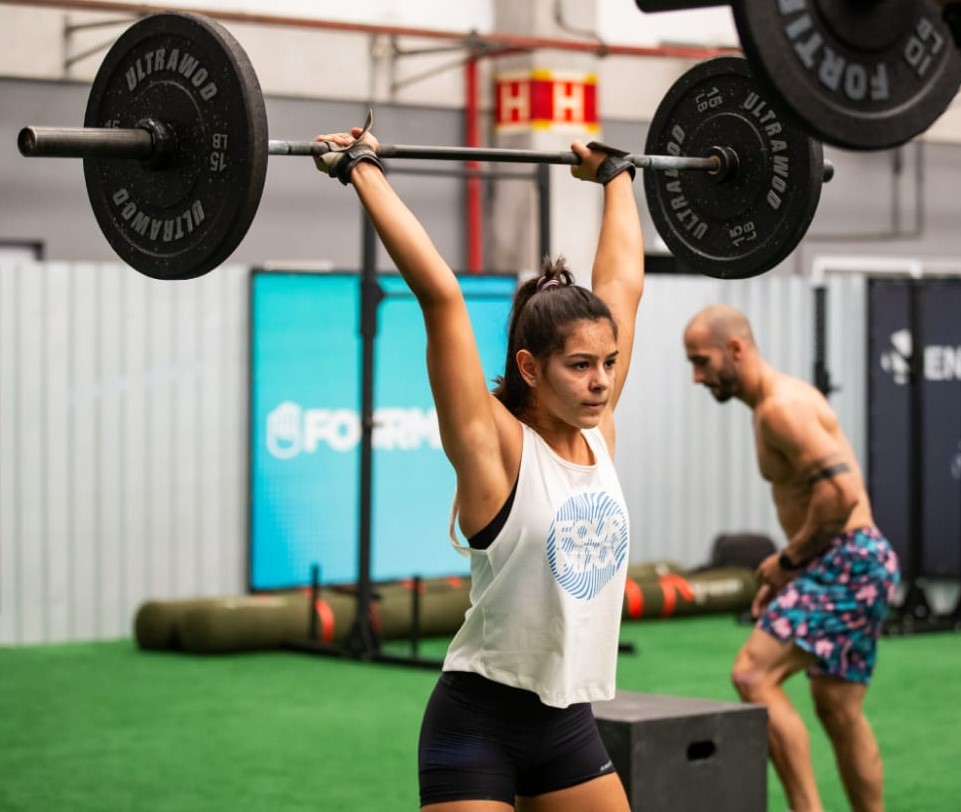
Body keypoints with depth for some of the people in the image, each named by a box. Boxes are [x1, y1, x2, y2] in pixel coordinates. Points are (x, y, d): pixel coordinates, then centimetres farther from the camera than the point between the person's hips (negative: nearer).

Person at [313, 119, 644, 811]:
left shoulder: (598, 431, 3)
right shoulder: (493, 445, -13)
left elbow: (624, 283, 11)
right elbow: (440, 294, -21)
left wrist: (617, 176, 19)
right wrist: (364, 171, -20)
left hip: (569, 723, 7)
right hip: (480, 723, -6)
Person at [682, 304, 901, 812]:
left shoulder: (781, 407, -16)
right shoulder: (774, 404, 16)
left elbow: (841, 491, -25)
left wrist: (789, 559, -14)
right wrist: (786, 570, 15)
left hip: (848, 562, -11)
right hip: (841, 564, 11)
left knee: (753, 674, -18)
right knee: (838, 709, 14)